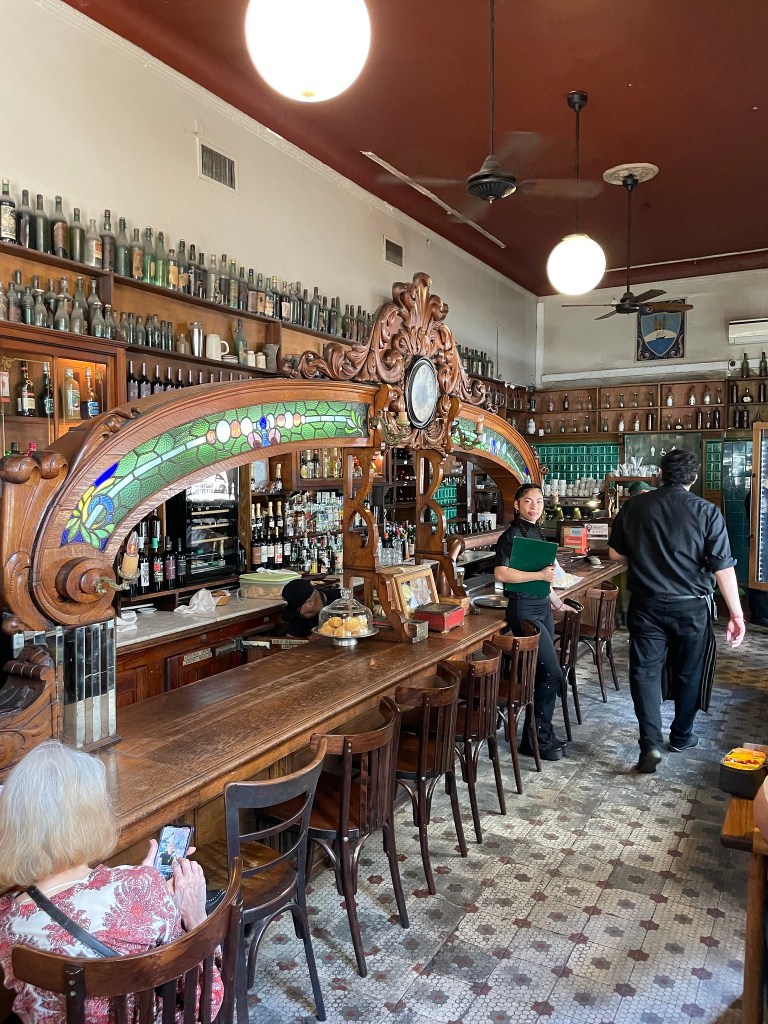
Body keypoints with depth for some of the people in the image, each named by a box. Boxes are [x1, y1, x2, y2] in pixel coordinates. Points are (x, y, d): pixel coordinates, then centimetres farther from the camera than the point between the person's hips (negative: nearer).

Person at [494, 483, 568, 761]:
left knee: (543, 673, 12)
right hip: (524, 609, -8)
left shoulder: (536, 532, 13)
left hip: (542, 606, 8)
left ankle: (542, 733, 25)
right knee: (553, 674, -8)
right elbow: (500, 573, -24)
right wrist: (540, 575, -25)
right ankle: (536, 740, 4)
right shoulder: (512, 535, -13)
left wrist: (555, 600, 26)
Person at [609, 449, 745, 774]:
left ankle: (650, 742, -9)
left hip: (646, 604, 0)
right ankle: (681, 736, 32)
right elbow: (723, 568, -11)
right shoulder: (707, 512, -10)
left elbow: (615, 554, 6)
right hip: (691, 606, 0)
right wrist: (736, 614, -5)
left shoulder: (633, 507, -3)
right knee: (688, 673, 17)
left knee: (645, 671, 5)